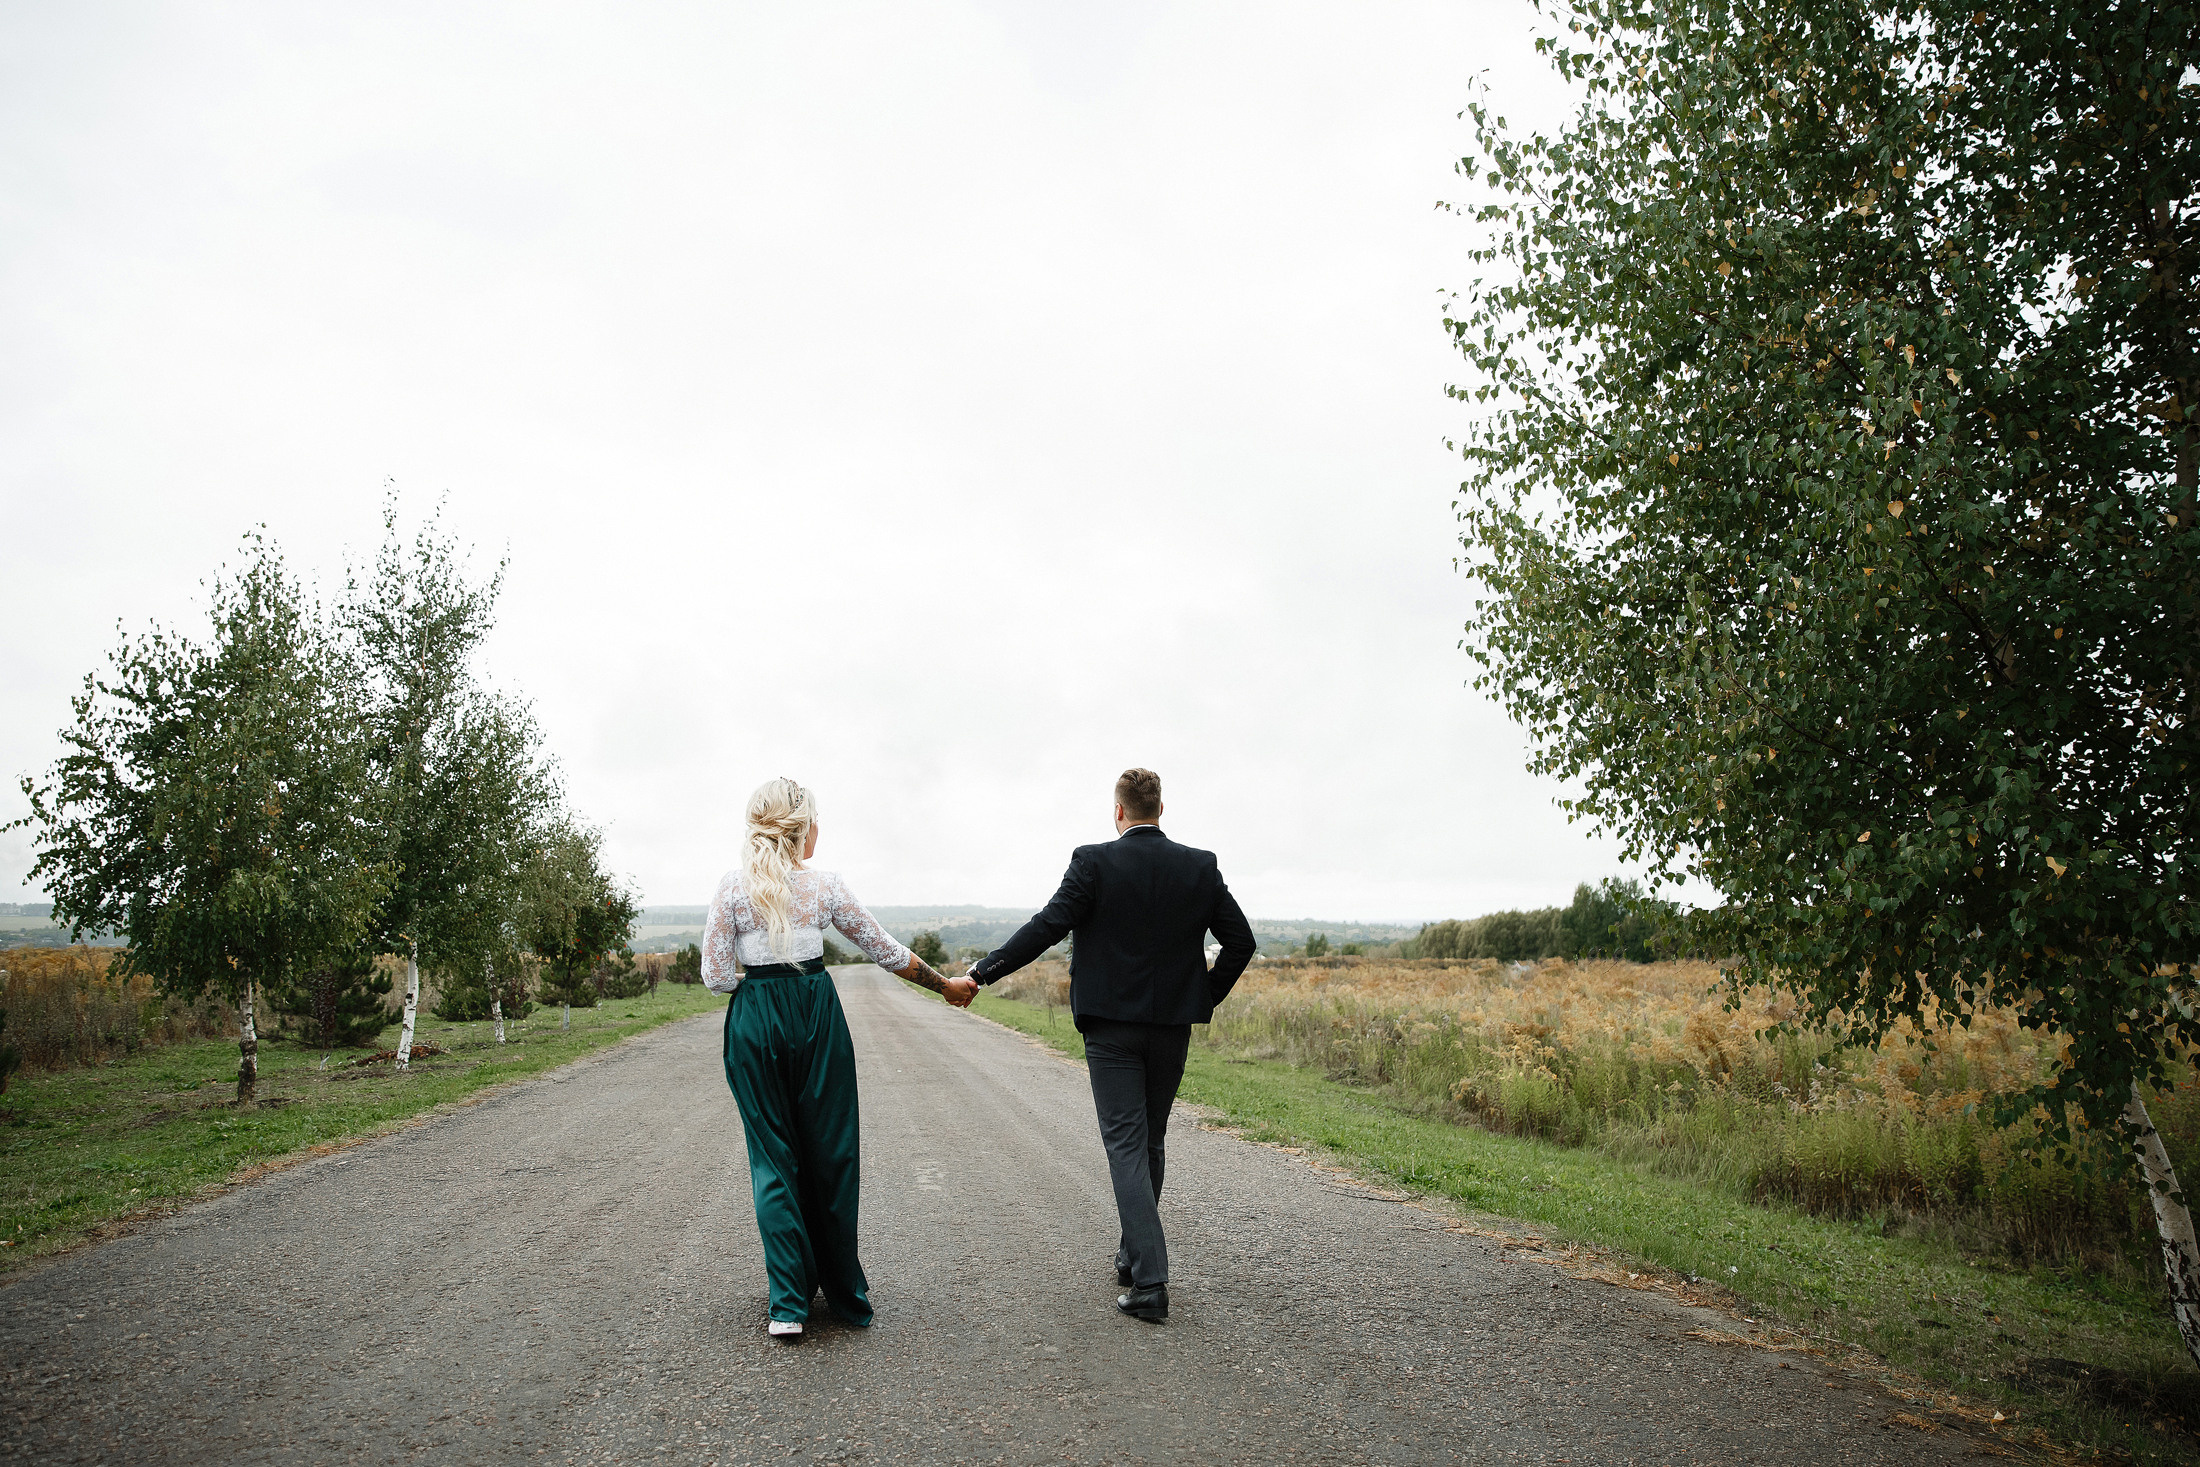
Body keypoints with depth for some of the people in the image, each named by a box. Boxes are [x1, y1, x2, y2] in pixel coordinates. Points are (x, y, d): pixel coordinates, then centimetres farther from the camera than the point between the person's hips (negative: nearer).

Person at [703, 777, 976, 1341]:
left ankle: (790, 1304, 6)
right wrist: (946, 985, 17)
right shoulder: (825, 885, -3)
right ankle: (844, 1290, 22)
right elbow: (885, 950, 5)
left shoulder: (732, 886, -5)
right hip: (818, 1014, 0)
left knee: (773, 1157, 9)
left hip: (755, 1021, 0)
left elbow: (717, 976, -6)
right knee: (830, 1152, 11)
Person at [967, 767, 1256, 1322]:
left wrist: (981, 972, -7)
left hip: (1111, 1026, -4)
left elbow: (1048, 927, -14)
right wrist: (1207, 997, 13)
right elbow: (1240, 940, 1)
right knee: (1150, 1141, 18)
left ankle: (1149, 1282, -7)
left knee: (1126, 1146, -1)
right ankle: (1133, 1256, 32)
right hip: (1172, 1026, 4)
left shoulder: (1094, 862, -10)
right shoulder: (1201, 867, 1)